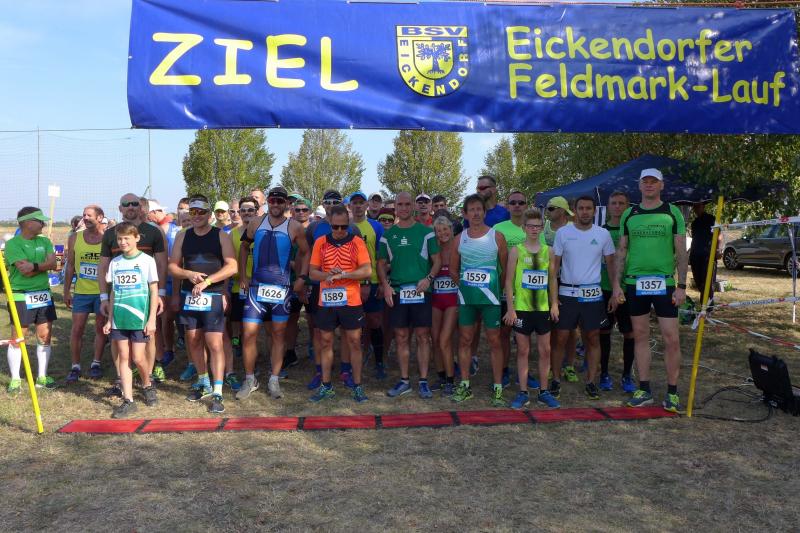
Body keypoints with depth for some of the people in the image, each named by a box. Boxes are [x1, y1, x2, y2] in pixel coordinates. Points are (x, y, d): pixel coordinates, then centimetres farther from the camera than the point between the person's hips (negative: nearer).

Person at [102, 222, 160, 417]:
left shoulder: (146, 261, -3)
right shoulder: (115, 262, 9)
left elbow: (154, 291, -3)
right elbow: (114, 293, 14)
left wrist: (152, 319, -7)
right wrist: (109, 319, 11)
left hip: (139, 318, -4)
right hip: (119, 318, 4)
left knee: (138, 358, -2)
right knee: (123, 358, 5)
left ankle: (147, 385, 27)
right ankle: (128, 400, 10)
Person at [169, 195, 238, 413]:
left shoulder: (221, 236, -2)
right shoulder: (182, 236, 9)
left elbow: (232, 266, -10)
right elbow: (173, 266, 9)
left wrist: (206, 281, -19)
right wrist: (189, 274, -12)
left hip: (213, 297, -4)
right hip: (188, 295, 4)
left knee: (214, 343, -9)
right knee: (193, 340, 12)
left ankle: (217, 393, -5)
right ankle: (203, 382, 30)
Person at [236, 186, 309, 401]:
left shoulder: (294, 227, -1)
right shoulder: (256, 223, 4)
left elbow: (305, 252, 9)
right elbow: (244, 246, 16)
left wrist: (302, 277, 0)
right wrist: (242, 275, 9)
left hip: (282, 288, -1)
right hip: (256, 286, 1)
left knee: (279, 333, 5)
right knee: (248, 333, -2)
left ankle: (274, 381, 17)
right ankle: (249, 380, 14)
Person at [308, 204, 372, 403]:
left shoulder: (357, 242, -1)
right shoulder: (320, 242, 5)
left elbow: (367, 271, -8)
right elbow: (312, 272, 5)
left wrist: (343, 274, -18)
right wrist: (327, 275, -15)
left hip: (351, 301, -2)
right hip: (325, 301, 2)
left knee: (354, 342, 2)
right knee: (325, 342, 9)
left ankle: (357, 386, 13)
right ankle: (326, 386, 21)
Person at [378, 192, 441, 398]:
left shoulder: (425, 232, 3)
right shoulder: (388, 235, 10)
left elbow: (437, 260, 3)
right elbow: (381, 263, 13)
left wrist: (428, 278, -14)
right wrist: (385, 285, -2)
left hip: (421, 291, -2)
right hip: (396, 292, 2)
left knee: (423, 336, 1)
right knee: (401, 338, 7)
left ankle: (423, 381, 10)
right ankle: (404, 381, 17)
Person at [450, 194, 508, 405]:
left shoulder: (496, 236, -2)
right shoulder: (460, 238, 5)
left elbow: (506, 268, 1)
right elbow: (453, 269, 12)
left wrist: (498, 288, -1)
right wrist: (464, 285, 6)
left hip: (490, 297, -3)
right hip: (466, 298, 3)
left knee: (494, 341, 1)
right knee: (464, 340, 8)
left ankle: (497, 388, 9)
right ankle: (465, 386, 18)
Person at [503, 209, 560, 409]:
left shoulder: (548, 251, 6)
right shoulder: (516, 250, -2)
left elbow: (552, 279, 12)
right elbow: (509, 281, -3)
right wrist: (510, 308, -8)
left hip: (543, 308, 3)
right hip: (521, 308, -3)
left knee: (545, 350, 7)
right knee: (523, 351, 5)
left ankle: (544, 392, 19)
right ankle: (523, 393, 13)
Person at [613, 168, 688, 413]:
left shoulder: (672, 213, 2)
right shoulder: (629, 215, 8)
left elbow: (681, 252, 0)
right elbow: (622, 251, 10)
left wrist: (681, 286, -6)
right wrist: (617, 283, 2)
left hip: (664, 283, -2)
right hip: (634, 282, 2)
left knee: (671, 339, -2)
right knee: (640, 336, 8)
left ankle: (672, 392, 11)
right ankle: (644, 390, 18)